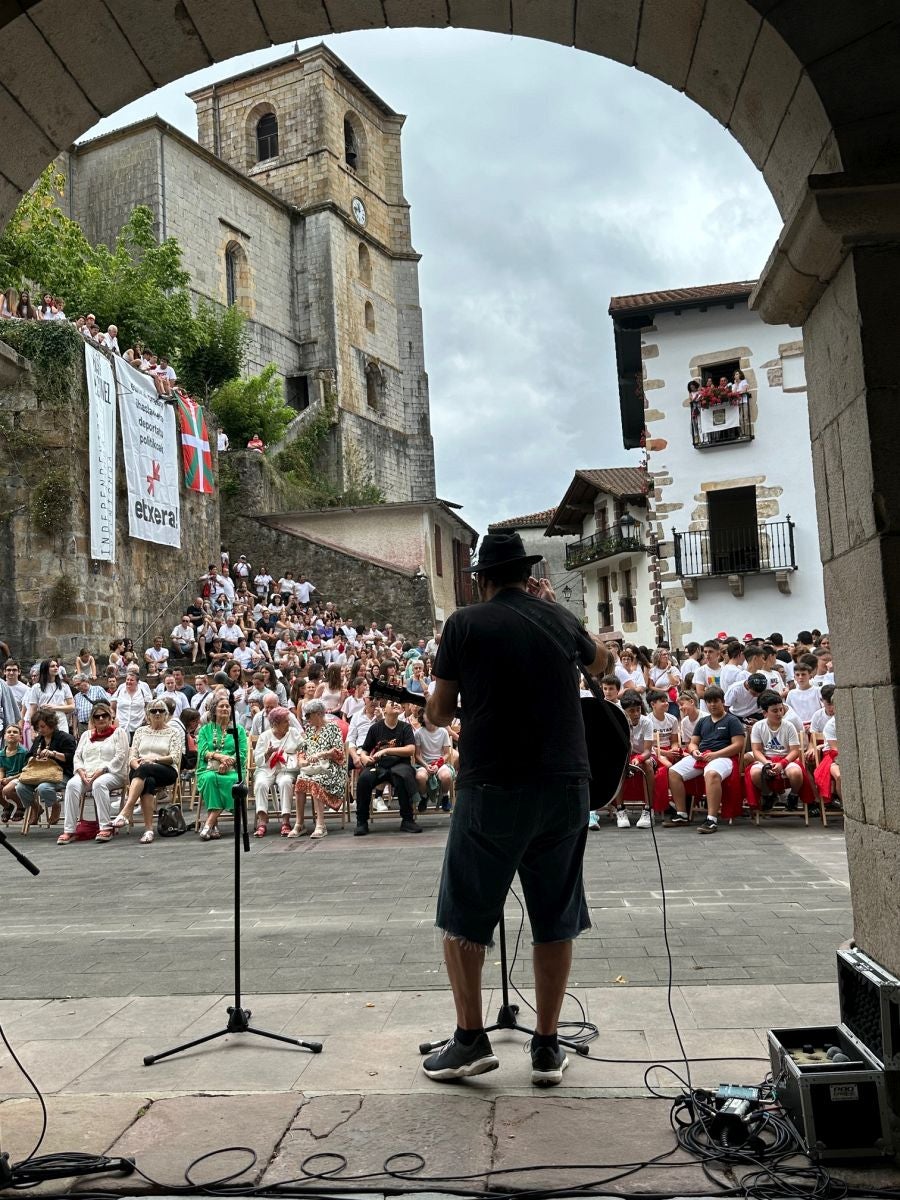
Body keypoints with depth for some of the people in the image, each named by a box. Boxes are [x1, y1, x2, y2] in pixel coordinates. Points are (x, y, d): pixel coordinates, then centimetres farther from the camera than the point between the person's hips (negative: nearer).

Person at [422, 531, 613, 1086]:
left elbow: (438, 714, 1)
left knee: (463, 918, 12)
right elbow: (605, 662, 28)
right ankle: (548, 1047, 20)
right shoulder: (559, 618, 6)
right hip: (566, 785, 3)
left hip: (491, 788, -3)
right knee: (556, 920, 13)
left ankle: (471, 1039, 16)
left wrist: (440, 709, 23)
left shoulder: (466, 623, -3)